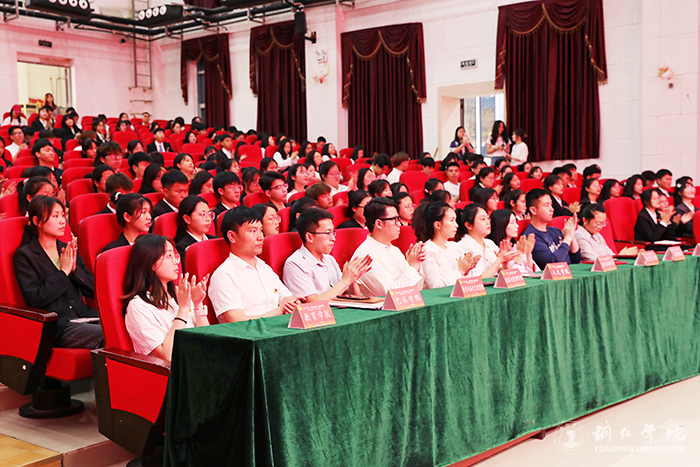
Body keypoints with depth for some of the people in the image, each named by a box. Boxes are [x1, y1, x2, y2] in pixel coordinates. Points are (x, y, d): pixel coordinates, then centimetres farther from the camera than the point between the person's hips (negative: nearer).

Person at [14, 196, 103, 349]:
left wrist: (75, 269, -3)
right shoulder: (24, 255, 2)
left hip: (84, 317, 6)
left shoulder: (69, 249, 19)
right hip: (57, 326, -6)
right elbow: (35, 300, -10)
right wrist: (63, 272, -9)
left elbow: (94, 290, 13)